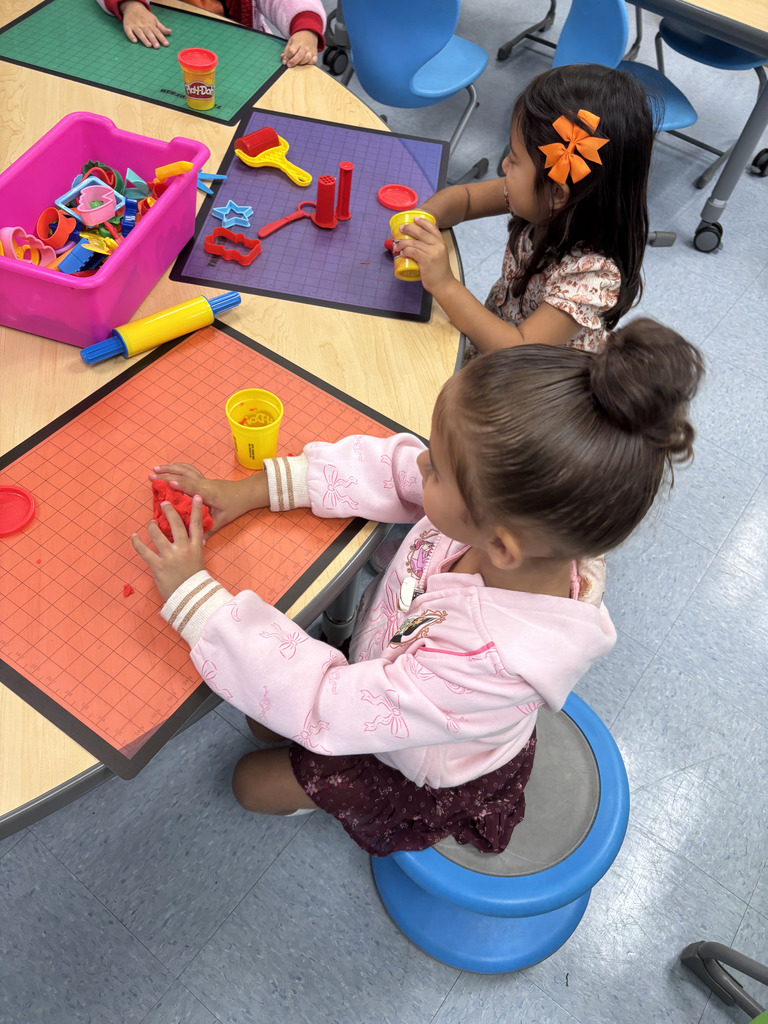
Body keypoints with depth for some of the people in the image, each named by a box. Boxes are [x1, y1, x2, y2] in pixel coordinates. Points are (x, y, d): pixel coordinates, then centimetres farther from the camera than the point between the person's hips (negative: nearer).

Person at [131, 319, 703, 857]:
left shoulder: (489, 663, -49)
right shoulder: (506, 501, -33)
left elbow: (324, 706, -39)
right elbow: (388, 468, -17)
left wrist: (194, 596, -34)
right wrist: (255, 490, -19)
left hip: (435, 780, -5)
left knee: (252, 783, 14)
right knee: (263, 718, 19)